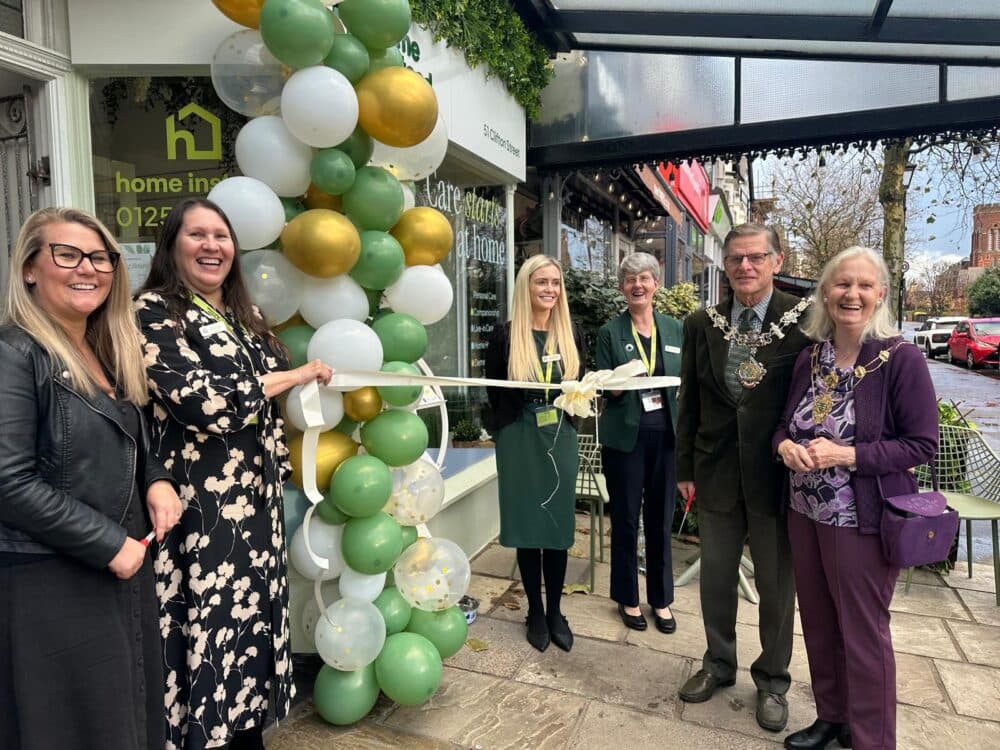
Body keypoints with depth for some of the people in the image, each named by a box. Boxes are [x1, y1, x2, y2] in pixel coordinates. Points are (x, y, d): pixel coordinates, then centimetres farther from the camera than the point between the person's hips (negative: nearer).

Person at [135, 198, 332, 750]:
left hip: (256, 499, 7)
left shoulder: (244, 316, 14)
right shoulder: (154, 312, -9)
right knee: (209, 622, 1)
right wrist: (296, 376, -12)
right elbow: (203, 402, -20)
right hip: (201, 504, -7)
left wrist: (278, 471, 14)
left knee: (255, 615, 14)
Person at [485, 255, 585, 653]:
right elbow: (494, 392, 1)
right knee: (527, 526, 7)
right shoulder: (505, 336, -4)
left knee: (559, 525, 9)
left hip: (561, 438, 3)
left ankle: (555, 611, 26)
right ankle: (535, 612, 24)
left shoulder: (570, 335, 5)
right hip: (520, 440, -2)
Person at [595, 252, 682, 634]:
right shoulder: (610, 332, -1)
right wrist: (619, 385, -23)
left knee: (660, 520, 12)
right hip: (625, 437, -2)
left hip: (665, 435, 2)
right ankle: (628, 599, 27)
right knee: (625, 520, 8)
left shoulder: (675, 328, 7)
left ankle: (661, 599, 30)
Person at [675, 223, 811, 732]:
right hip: (717, 472, 3)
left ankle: (772, 680, 37)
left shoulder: (804, 318, -9)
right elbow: (689, 401, 4)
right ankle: (718, 663, 41)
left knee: (776, 583, 14)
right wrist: (685, 468, 4)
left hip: (777, 472, -2)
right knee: (715, 576, 17)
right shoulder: (701, 324, 1)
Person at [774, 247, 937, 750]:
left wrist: (845, 455, -22)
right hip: (805, 512, 5)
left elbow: (923, 445, -12)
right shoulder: (810, 358, 3)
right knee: (818, 622, 18)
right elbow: (786, 424, 11)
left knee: (862, 633, 9)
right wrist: (786, 446, -12)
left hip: (863, 520, -5)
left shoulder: (901, 358, -13)